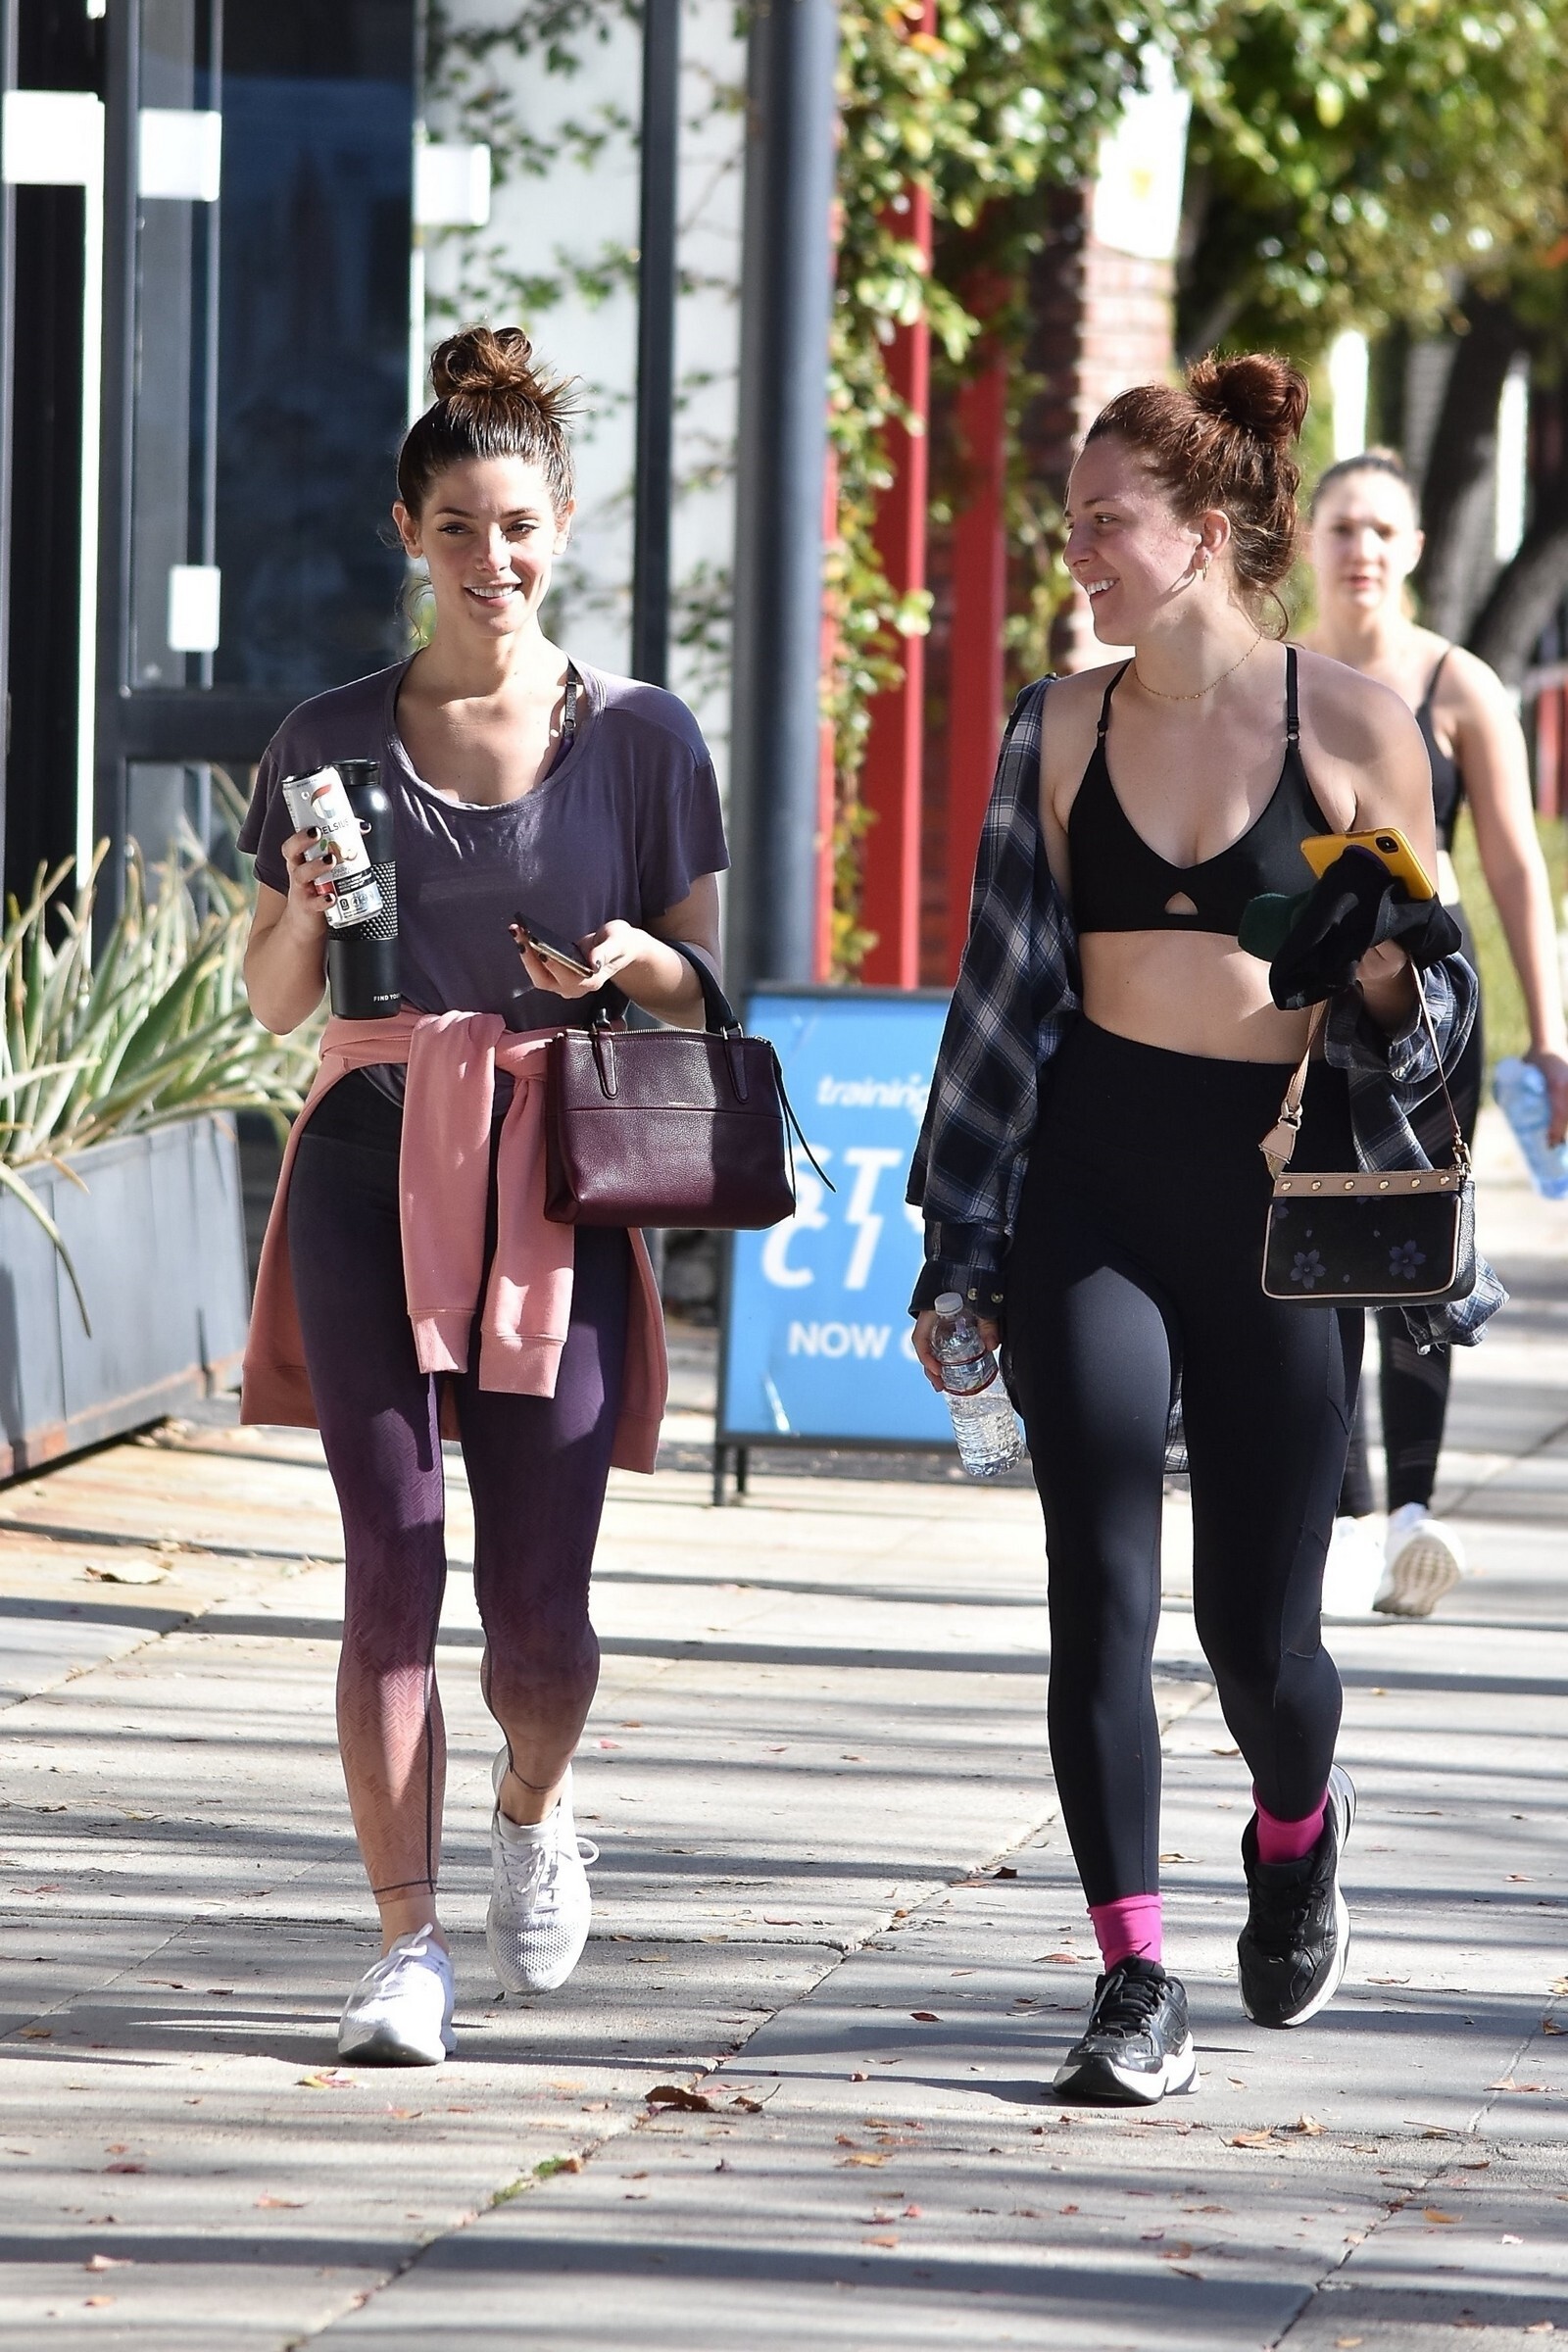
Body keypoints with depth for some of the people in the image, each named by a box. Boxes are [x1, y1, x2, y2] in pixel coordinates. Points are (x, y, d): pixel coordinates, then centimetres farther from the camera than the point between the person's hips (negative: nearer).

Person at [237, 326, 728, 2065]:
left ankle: (534, 1806, 31)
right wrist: (307, 908, -9)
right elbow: (273, 1000, 11)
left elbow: (704, 989, 9)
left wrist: (631, 963, -13)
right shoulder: (332, 742, 7)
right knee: (390, 1565, -6)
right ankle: (407, 1943, 0)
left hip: (557, 1186, -1)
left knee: (539, 1603, -3)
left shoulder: (639, 736, 5)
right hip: (372, 1170, 1)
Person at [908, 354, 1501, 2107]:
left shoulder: (1351, 727, -2)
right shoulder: (1063, 728, 6)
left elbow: (1423, 1002, 6)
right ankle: (1132, 1980, 1)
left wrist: (1387, 975, -18)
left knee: (1258, 1623, 2)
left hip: (1279, 1182, -2)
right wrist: (957, 1249, 11)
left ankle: (1297, 1827, 36)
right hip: (1089, 1185, 2)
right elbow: (1009, 987, 12)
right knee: (1100, 1590, -6)